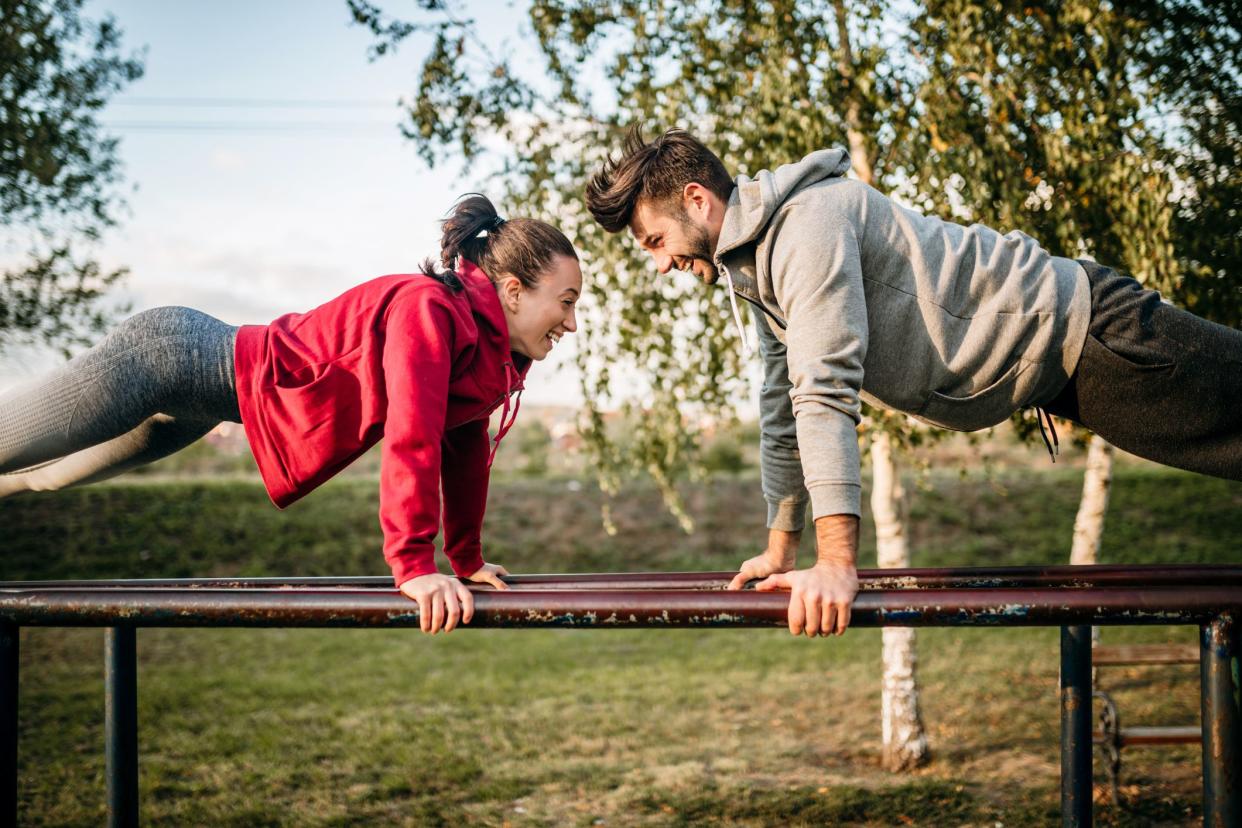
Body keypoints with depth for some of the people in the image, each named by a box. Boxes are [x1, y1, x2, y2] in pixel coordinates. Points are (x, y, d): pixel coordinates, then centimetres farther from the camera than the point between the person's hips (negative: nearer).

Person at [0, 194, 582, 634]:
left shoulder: (492, 356, 1)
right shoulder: (430, 311, -28)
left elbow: (465, 447, 11)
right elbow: (411, 439, -36)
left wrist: (467, 559, 14)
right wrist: (413, 566, -39)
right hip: (173, 357, -10)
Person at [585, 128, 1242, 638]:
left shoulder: (806, 222, -23)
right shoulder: (753, 264, 9)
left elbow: (825, 392, -30)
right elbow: (783, 402, 16)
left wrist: (837, 563, -33)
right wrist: (780, 547, 18)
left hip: (1077, 331, -9)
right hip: (1047, 371, 9)